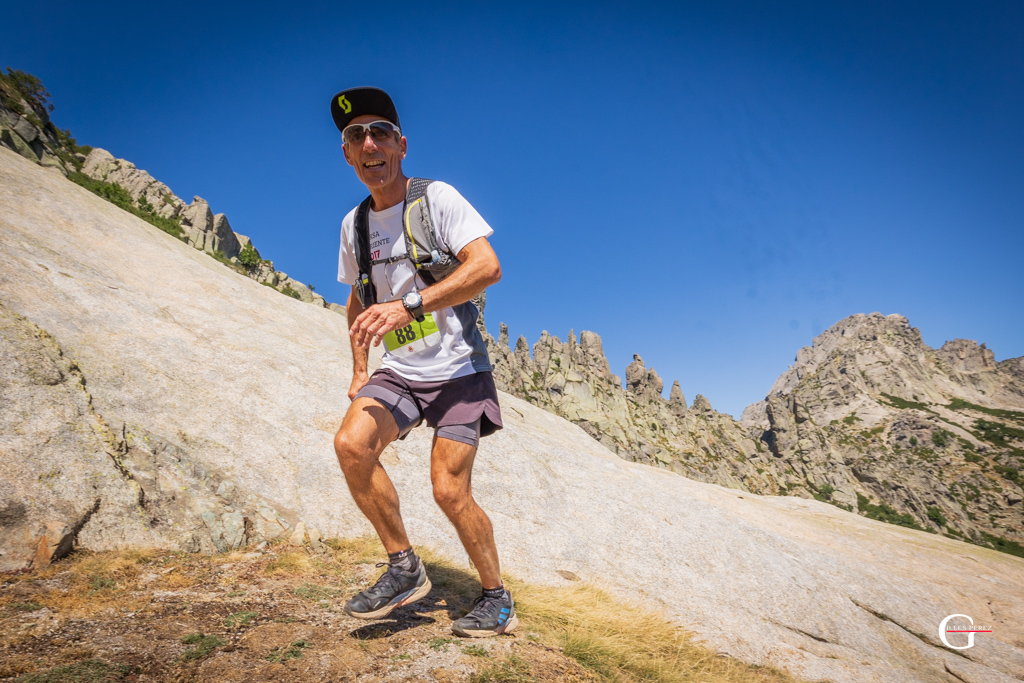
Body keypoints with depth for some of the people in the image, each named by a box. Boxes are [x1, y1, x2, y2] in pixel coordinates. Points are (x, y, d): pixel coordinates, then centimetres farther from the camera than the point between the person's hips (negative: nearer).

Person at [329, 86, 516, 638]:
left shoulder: (437, 197, -8)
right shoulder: (354, 224, 10)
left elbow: (487, 266, -21)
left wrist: (407, 306, -31)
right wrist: (359, 371, 14)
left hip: (457, 369, -4)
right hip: (398, 370, 5)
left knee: (450, 491, -9)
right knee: (351, 444, -21)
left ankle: (498, 600, 15)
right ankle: (404, 568, -2)